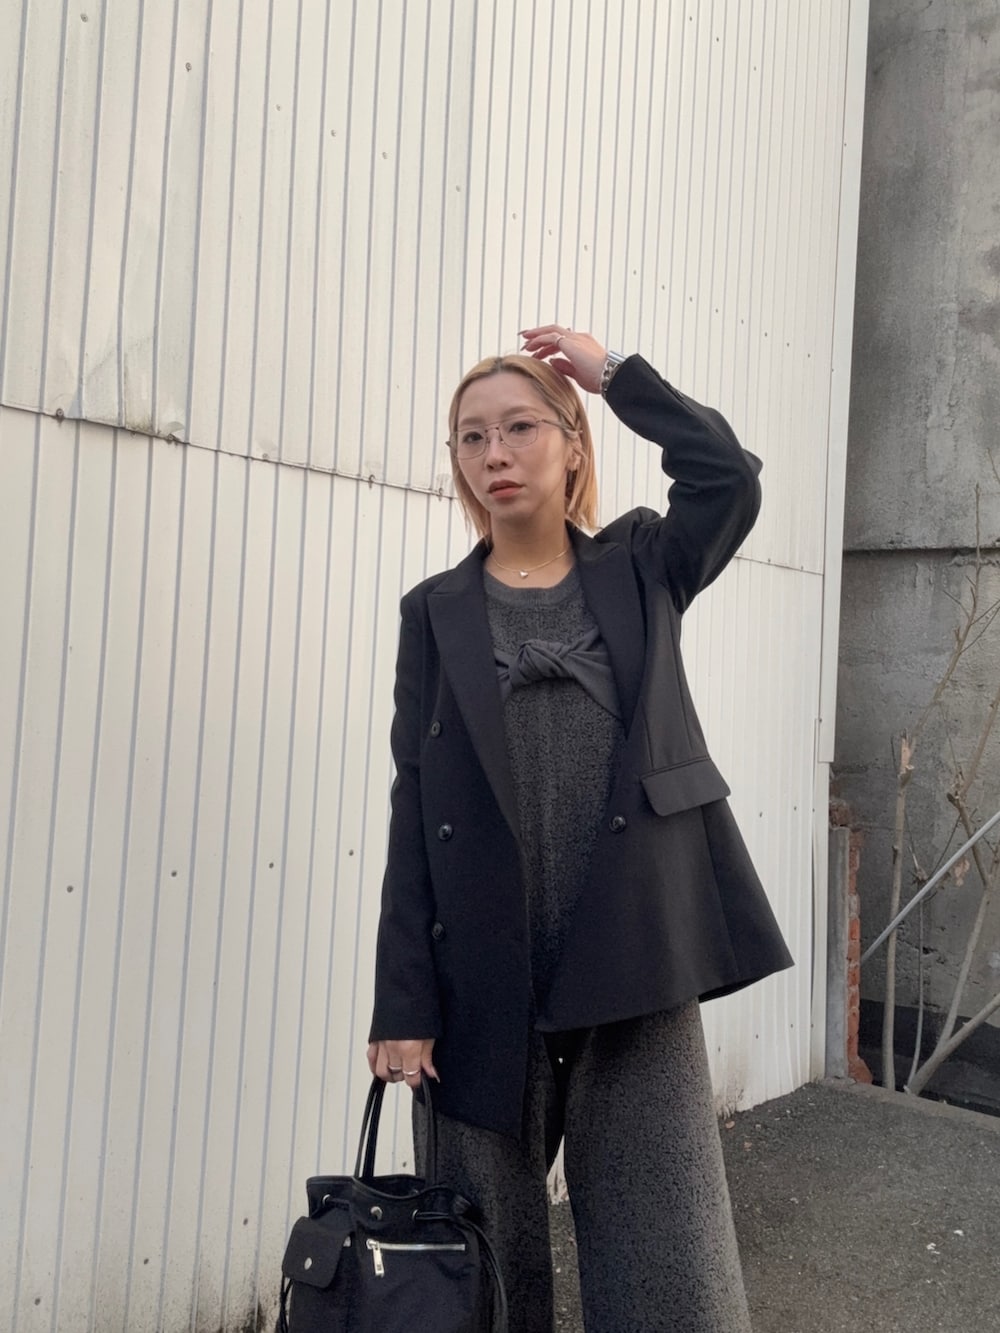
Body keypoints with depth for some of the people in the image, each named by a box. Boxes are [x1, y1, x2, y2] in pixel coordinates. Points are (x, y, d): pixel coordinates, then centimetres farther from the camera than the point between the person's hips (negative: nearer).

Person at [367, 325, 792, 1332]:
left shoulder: (640, 572, 8)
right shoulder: (436, 612, 6)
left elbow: (729, 476, -12)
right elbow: (414, 811, 0)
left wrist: (613, 372, -1)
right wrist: (404, 1003, -5)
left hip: (638, 973, 0)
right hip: (487, 984, 1)